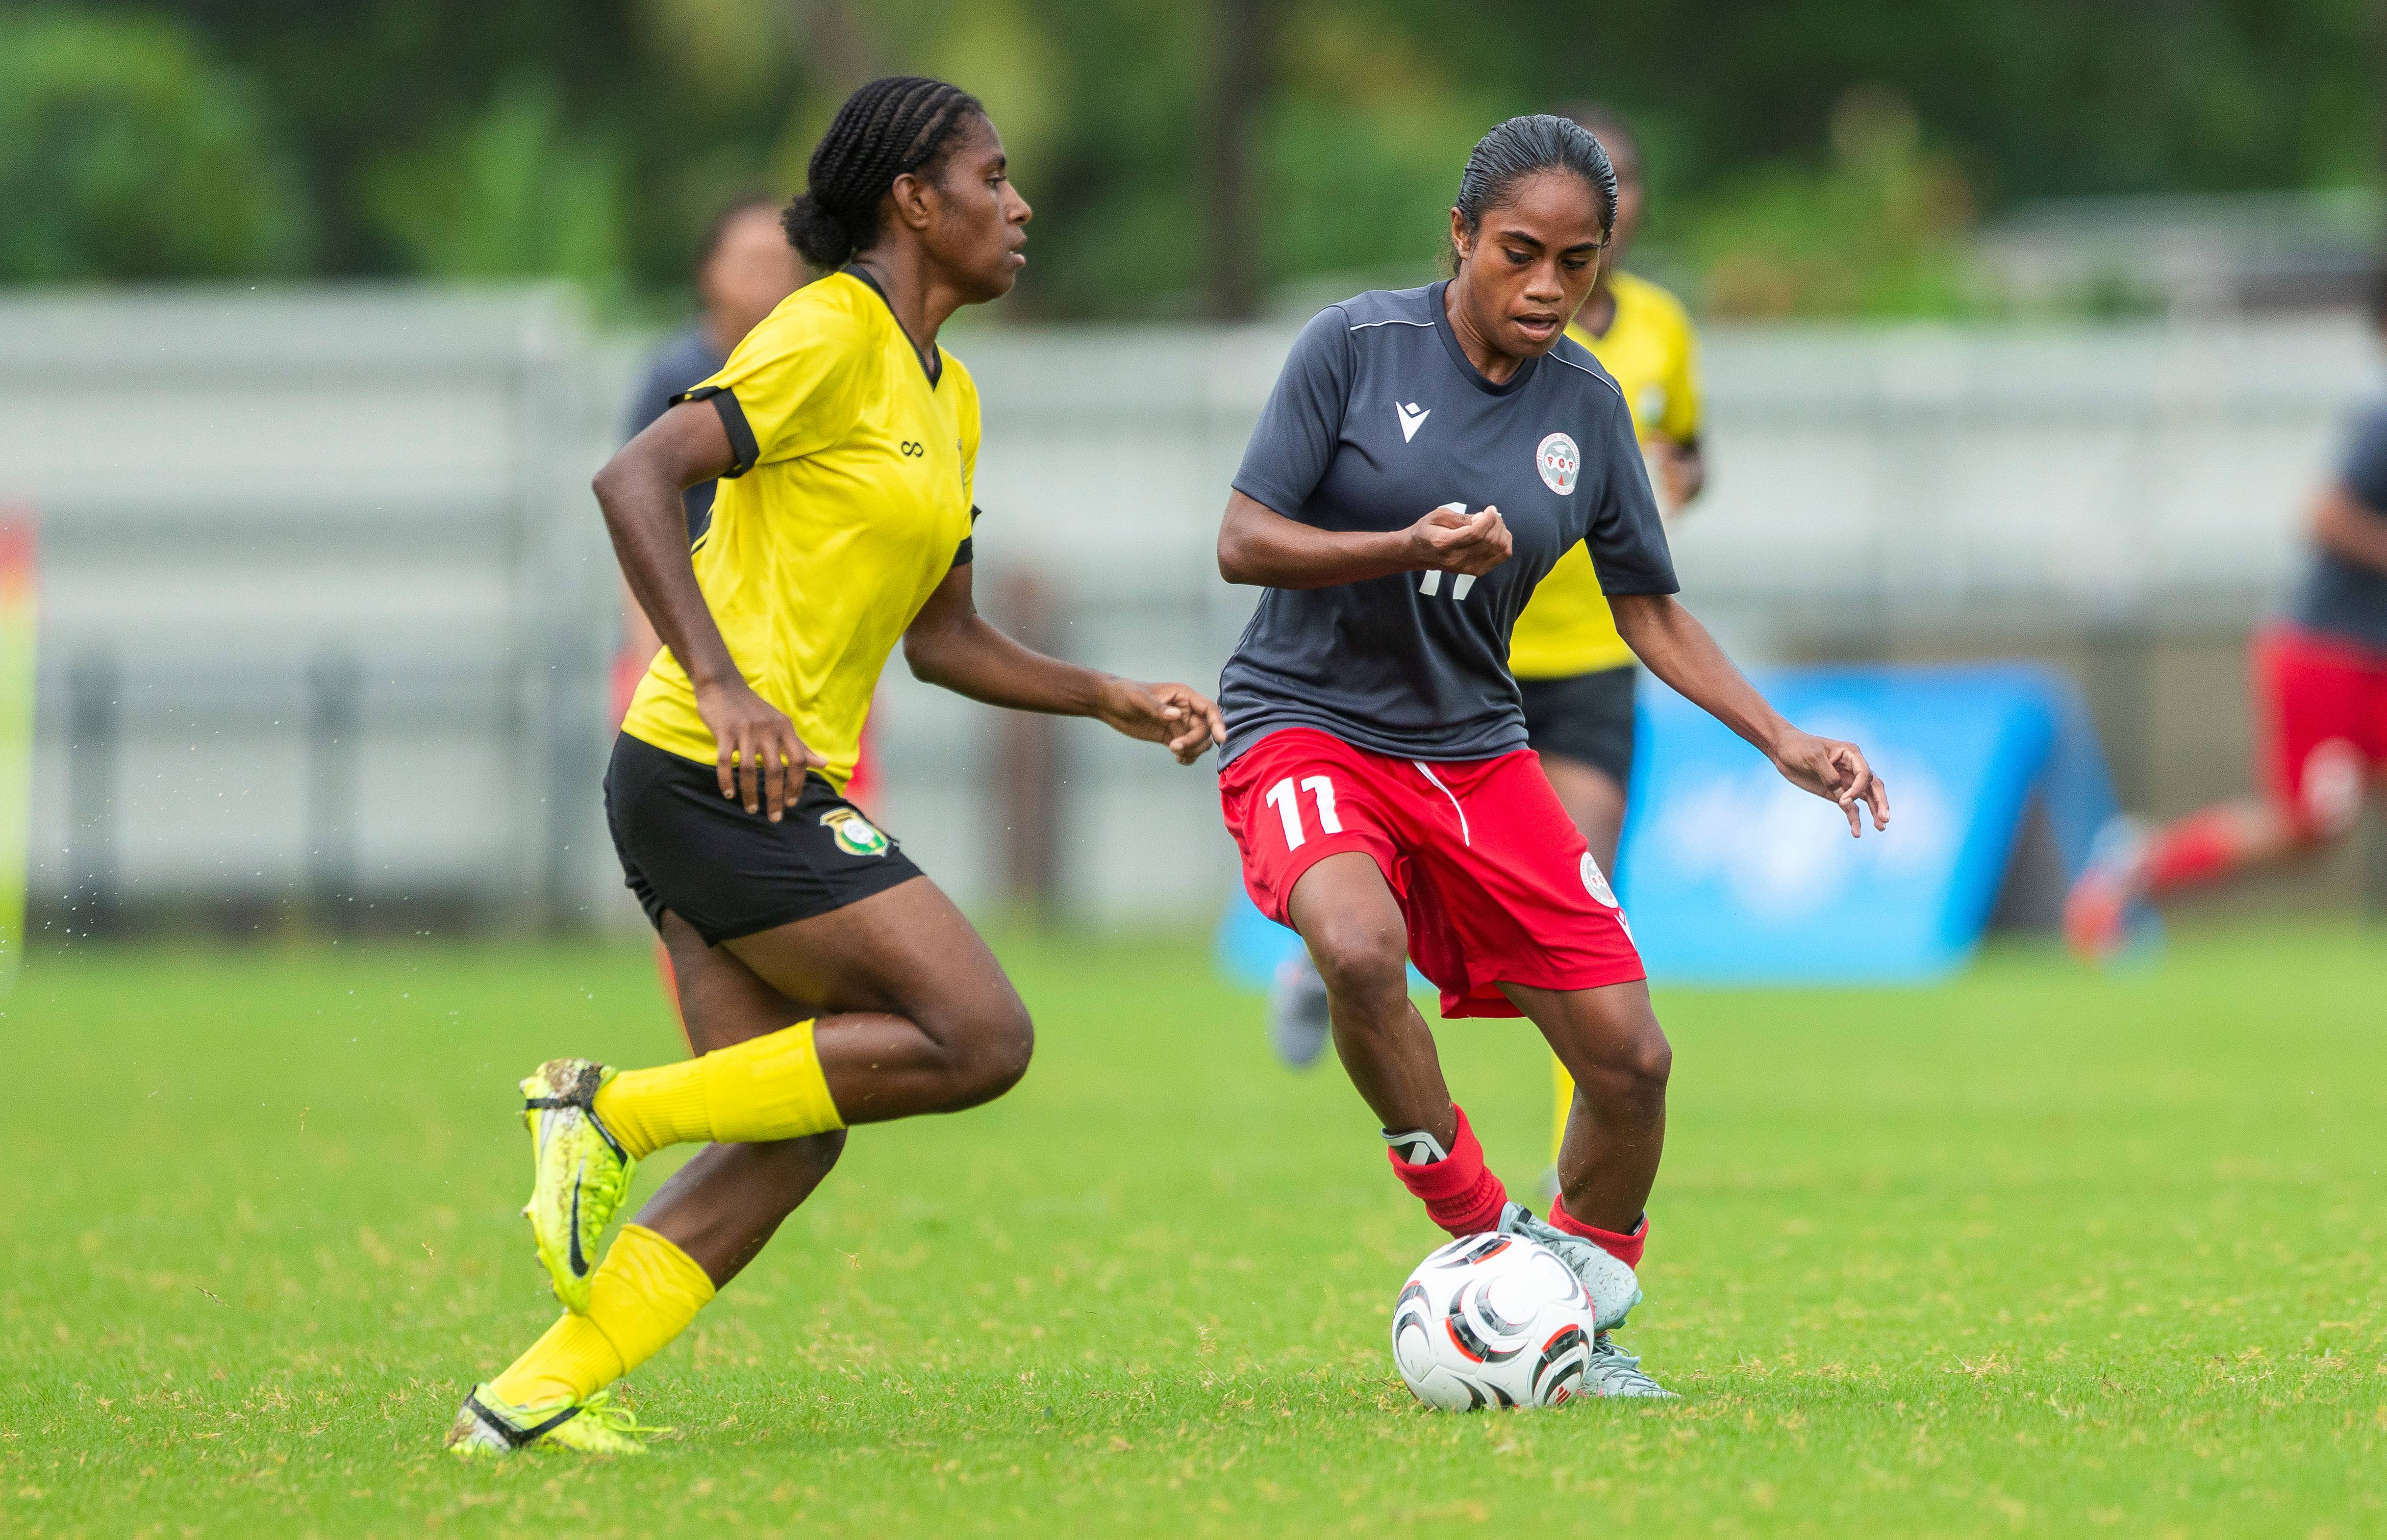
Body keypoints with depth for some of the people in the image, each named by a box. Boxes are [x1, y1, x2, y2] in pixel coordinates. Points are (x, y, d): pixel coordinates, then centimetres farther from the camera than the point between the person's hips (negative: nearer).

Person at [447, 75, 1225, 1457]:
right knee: (983, 1040, -13)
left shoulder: (946, 396, 20)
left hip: (775, 790, 10)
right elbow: (635, 479, -20)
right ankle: (612, 1112, -10)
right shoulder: (829, 336, -10)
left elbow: (945, 640, 27)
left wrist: (1117, 704, 20)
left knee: (792, 1138, 4)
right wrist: (722, 684, -28)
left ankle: (536, 1396, 1)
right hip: (716, 774, -10)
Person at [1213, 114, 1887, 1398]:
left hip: (1472, 750, 5)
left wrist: (1783, 742, 1)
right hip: (1304, 724, -5)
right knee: (1362, 948, -36)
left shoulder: (1585, 405, 3)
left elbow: (1650, 613, 12)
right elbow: (1243, 542, -11)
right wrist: (1409, 547, -27)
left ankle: (1585, 1328, 21)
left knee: (1629, 1056, -3)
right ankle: (1478, 1229, -16)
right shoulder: (1356, 347, -10)